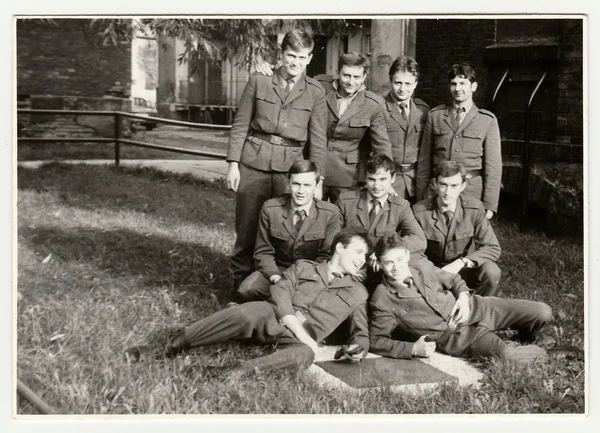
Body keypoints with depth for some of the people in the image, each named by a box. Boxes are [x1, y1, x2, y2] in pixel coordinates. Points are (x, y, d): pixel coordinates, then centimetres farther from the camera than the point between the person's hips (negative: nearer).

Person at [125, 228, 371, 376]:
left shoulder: (357, 293, 21)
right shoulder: (304, 267, 18)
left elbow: (361, 333, 21)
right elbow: (280, 294, 1)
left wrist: (358, 348, -6)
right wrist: (300, 332, -14)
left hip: (304, 338, 0)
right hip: (272, 316, 0)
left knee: (305, 355, -39)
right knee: (243, 316, -36)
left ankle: (236, 373, -54)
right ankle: (168, 349, -30)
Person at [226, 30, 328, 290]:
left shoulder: (315, 93, 4)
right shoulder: (258, 82, 4)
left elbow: (318, 139, 3)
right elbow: (240, 125, 6)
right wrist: (233, 164, 0)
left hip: (290, 167, 0)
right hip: (253, 164, 0)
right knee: (247, 228, 4)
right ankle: (241, 283, 18)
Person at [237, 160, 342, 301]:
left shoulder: (331, 213, -9)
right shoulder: (270, 209, -6)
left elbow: (327, 255, -5)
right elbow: (263, 252, -2)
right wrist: (275, 278, -21)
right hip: (278, 270, 1)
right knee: (246, 290, -28)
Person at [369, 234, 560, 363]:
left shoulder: (424, 271, 4)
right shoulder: (382, 299, -10)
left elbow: (453, 279, 20)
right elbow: (377, 341, -9)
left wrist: (463, 296, -2)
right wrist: (413, 348, -20)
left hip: (471, 309, 5)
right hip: (450, 336, -5)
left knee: (542, 313, -3)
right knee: (505, 353, -32)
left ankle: (529, 335, 31)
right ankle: (529, 352, 4)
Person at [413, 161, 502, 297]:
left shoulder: (475, 208, -10)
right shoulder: (420, 211, -13)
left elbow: (493, 248, -11)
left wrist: (461, 263, -27)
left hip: (465, 270, 0)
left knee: (491, 272, -29)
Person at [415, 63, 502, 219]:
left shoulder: (487, 120, 3)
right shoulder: (435, 115, 7)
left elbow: (493, 165, 1)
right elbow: (424, 160, 9)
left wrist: (489, 205, -4)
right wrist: (420, 198, 6)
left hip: (472, 192, -1)